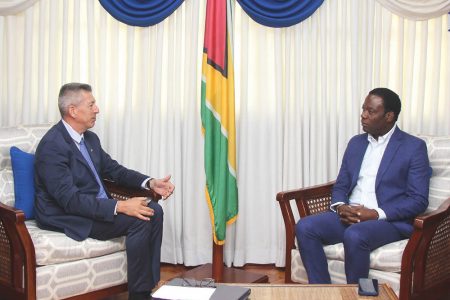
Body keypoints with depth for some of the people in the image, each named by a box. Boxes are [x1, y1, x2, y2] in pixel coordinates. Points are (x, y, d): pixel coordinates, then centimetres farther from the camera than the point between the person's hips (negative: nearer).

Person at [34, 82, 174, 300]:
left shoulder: (90, 138, 8)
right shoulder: (52, 145, -21)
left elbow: (113, 169, 16)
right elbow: (70, 200, -26)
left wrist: (150, 183, -1)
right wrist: (120, 206, -31)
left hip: (99, 206, 9)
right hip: (67, 217, -9)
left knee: (153, 211, -6)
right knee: (139, 220, -23)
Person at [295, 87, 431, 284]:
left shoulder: (414, 147, -3)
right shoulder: (356, 143, 15)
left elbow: (419, 200, -8)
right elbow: (341, 185, 17)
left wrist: (376, 214, -19)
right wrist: (340, 206, -7)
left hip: (390, 221, -5)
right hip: (349, 215, 6)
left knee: (355, 236, -37)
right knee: (305, 227, -19)